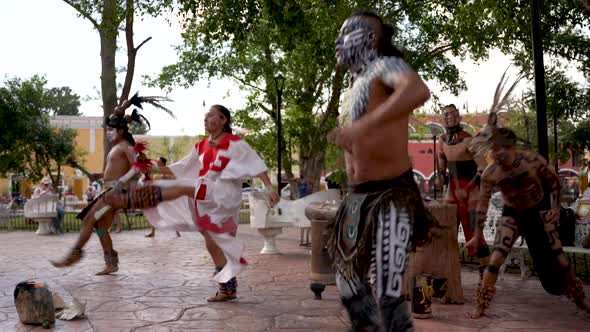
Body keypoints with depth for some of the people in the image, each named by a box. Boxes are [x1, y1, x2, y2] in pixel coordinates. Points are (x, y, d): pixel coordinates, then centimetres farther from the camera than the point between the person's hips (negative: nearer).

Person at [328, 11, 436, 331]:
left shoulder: (385, 66, -10)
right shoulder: (356, 84, 16)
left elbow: (418, 90, -34)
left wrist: (362, 126, -41)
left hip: (390, 197, -9)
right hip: (358, 197, 9)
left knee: (386, 293, -10)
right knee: (348, 279, 18)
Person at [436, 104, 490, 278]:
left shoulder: (467, 140, -18)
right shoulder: (442, 140, 4)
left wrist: (466, 189, -21)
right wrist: (440, 176, 3)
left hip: (471, 190, -7)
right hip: (452, 189, 7)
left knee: (474, 232, -9)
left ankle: (486, 272, 2)